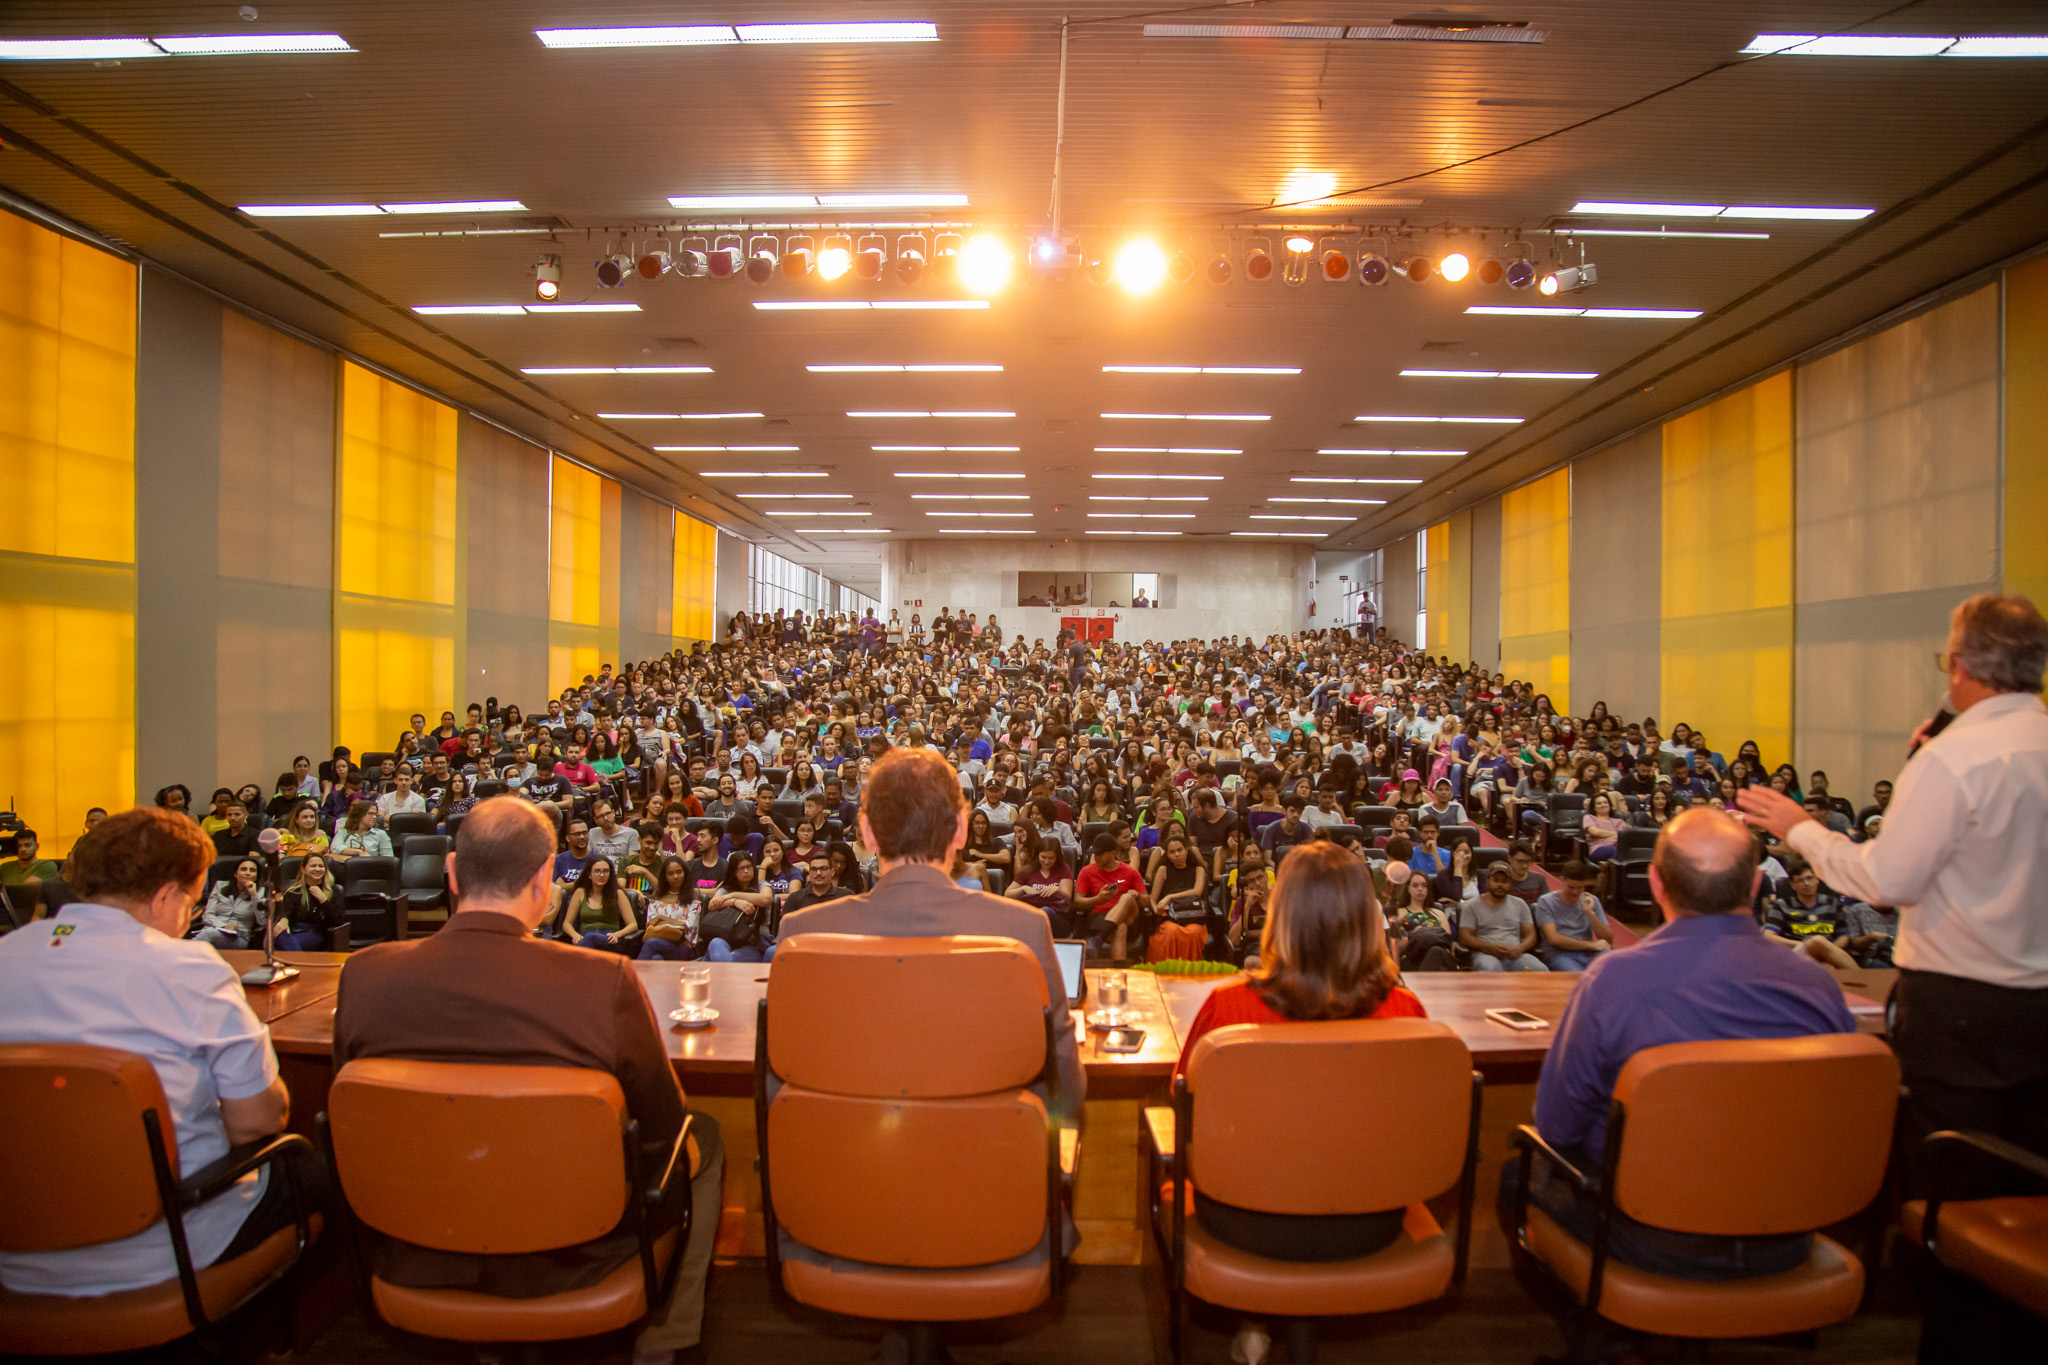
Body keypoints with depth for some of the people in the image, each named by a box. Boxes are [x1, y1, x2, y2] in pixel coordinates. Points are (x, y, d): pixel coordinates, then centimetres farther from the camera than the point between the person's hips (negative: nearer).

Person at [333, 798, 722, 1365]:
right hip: (563, 1262, -4)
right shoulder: (606, 980, -27)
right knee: (704, 1138, 21)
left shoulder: (363, 974, -15)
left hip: (415, 1264, 5)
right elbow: (665, 1135, -14)